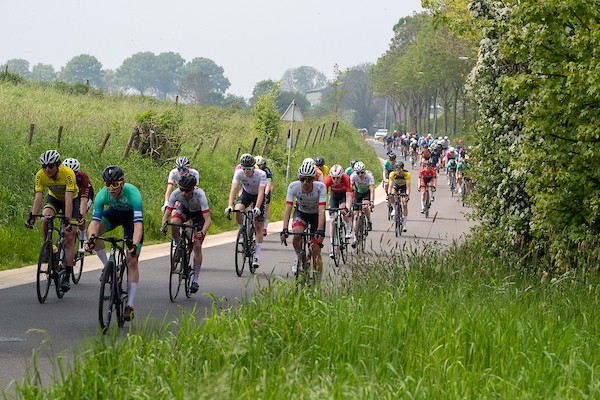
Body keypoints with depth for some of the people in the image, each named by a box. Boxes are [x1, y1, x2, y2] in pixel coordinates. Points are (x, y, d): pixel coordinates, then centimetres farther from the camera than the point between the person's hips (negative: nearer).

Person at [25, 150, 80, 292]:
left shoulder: (68, 174, -35)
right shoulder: (40, 175, -25)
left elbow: (69, 200, -40)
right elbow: (38, 197, -28)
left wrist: (68, 221, -48)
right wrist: (32, 216, -41)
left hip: (72, 199, -3)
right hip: (53, 198, 3)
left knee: (69, 236, -11)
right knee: (45, 219, -30)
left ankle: (67, 276, -10)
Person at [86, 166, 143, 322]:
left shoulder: (133, 193, -39)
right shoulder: (102, 195, -30)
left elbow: (138, 224, -45)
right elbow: (95, 221, -33)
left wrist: (134, 245, -60)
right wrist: (91, 238, -54)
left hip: (131, 215, -3)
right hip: (114, 213, 3)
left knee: (132, 260, -11)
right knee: (92, 231, -28)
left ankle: (130, 305, -7)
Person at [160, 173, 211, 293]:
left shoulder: (200, 195, -40)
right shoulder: (176, 193, -33)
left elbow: (208, 219, -43)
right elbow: (166, 213, -30)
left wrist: (202, 232, -60)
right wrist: (163, 226, -50)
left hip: (198, 213, -2)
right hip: (184, 209, 2)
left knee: (197, 246, -11)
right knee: (174, 223, -33)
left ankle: (195, 280, 0)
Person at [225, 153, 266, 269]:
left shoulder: (261, 174, -32)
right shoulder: (239, 173, -26)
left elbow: (261, 192, -40)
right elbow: (233, 189, -35)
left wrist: (257, 208, -54)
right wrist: (229, 206, -49)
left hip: (258, 196, -2)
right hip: (246, 193, 2)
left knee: (259, 226, -7)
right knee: (238, 211, -30)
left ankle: (257, 256, -3)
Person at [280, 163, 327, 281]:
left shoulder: (320, 187, -31)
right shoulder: (293, 186, -27)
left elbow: (322, 210, -38)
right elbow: (288, 208, -32)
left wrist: (320, 230, -50)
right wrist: (285, 229, -44)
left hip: (316, 215, -1)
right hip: (301, 213, 1)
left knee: (315, 251, -7)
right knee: (297, 233, -31)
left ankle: (318, 281, 6)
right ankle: (299, 258, -3)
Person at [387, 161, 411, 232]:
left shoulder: (407, 174, -34)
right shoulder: (392, 174, -31)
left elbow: (408, 186, -37)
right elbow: (390, 185, -35)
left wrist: (407, 195, -51)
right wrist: (389, 194, -50)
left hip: (404, 187, -2)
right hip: (396, 185, 2)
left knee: (405, 204, -9)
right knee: (392, 196, -28)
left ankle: (405, 224, -3)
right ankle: (395, 209, 0)